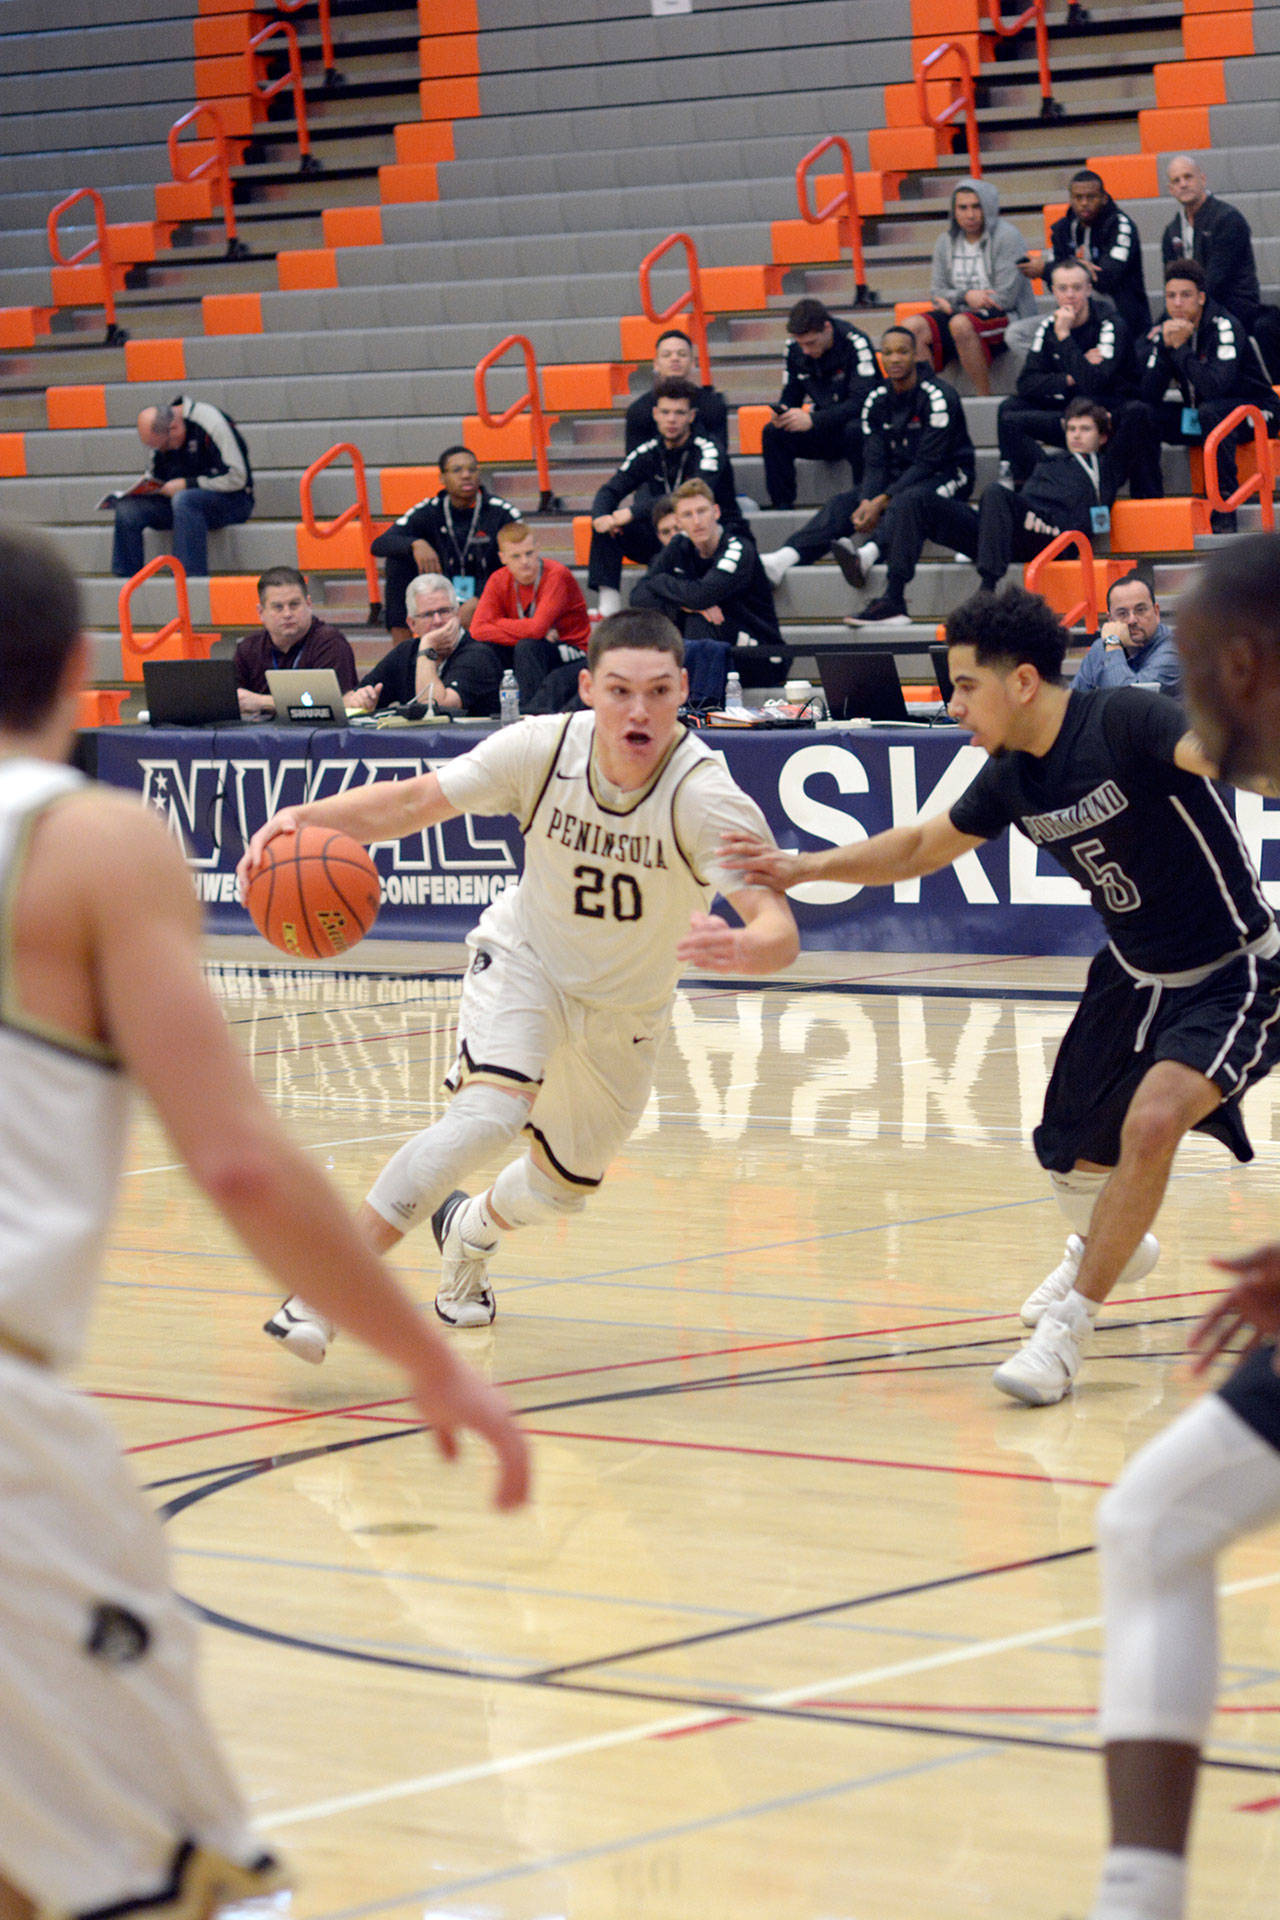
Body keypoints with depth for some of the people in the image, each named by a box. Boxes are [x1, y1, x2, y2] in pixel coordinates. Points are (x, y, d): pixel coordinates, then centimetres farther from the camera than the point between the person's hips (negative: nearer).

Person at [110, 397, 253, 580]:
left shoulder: (212, 423, -18)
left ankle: (191, 577, -39)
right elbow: (155, 477, 19)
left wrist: (186, 484, -20)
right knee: (127, 506, -14)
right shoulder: (160, 432, 3)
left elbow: (236, 478, -21)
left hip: (231, 500, -7)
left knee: (183, 500, -38)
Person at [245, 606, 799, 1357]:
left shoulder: (707, 796, -32)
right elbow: (414, 800, -15)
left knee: (564, 1187, 17)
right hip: (525, 960, -2)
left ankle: (471, 1229, 53)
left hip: (626, 1011, 2)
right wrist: (308, 816, -33)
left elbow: (781, 931, -41)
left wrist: (738, 948, -66)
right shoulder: (542, 748, -25)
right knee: (488, 1113, -30)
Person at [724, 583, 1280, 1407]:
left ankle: (1069, 1325, -13)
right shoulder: (1013, 775, -3)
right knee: (1074, 1155, 14)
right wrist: (803, 867, 8)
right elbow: (923, 846, 14)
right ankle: (1110, 1247, 51)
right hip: (1136, 973, 8)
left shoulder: (1126, 722, -26)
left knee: (1152, 1121, -28)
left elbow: (1213, 749, -47)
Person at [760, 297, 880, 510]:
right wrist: (782, 412, -20)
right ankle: (782, 505, -17)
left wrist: (812, 420, -37)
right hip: (825, 433, 5)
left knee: (855, 431, -39)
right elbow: (790, 395, 6)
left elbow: (861, 402, -27)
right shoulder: (795, 348, -2)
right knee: (772, 434, -18)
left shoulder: (855, 343, -20)